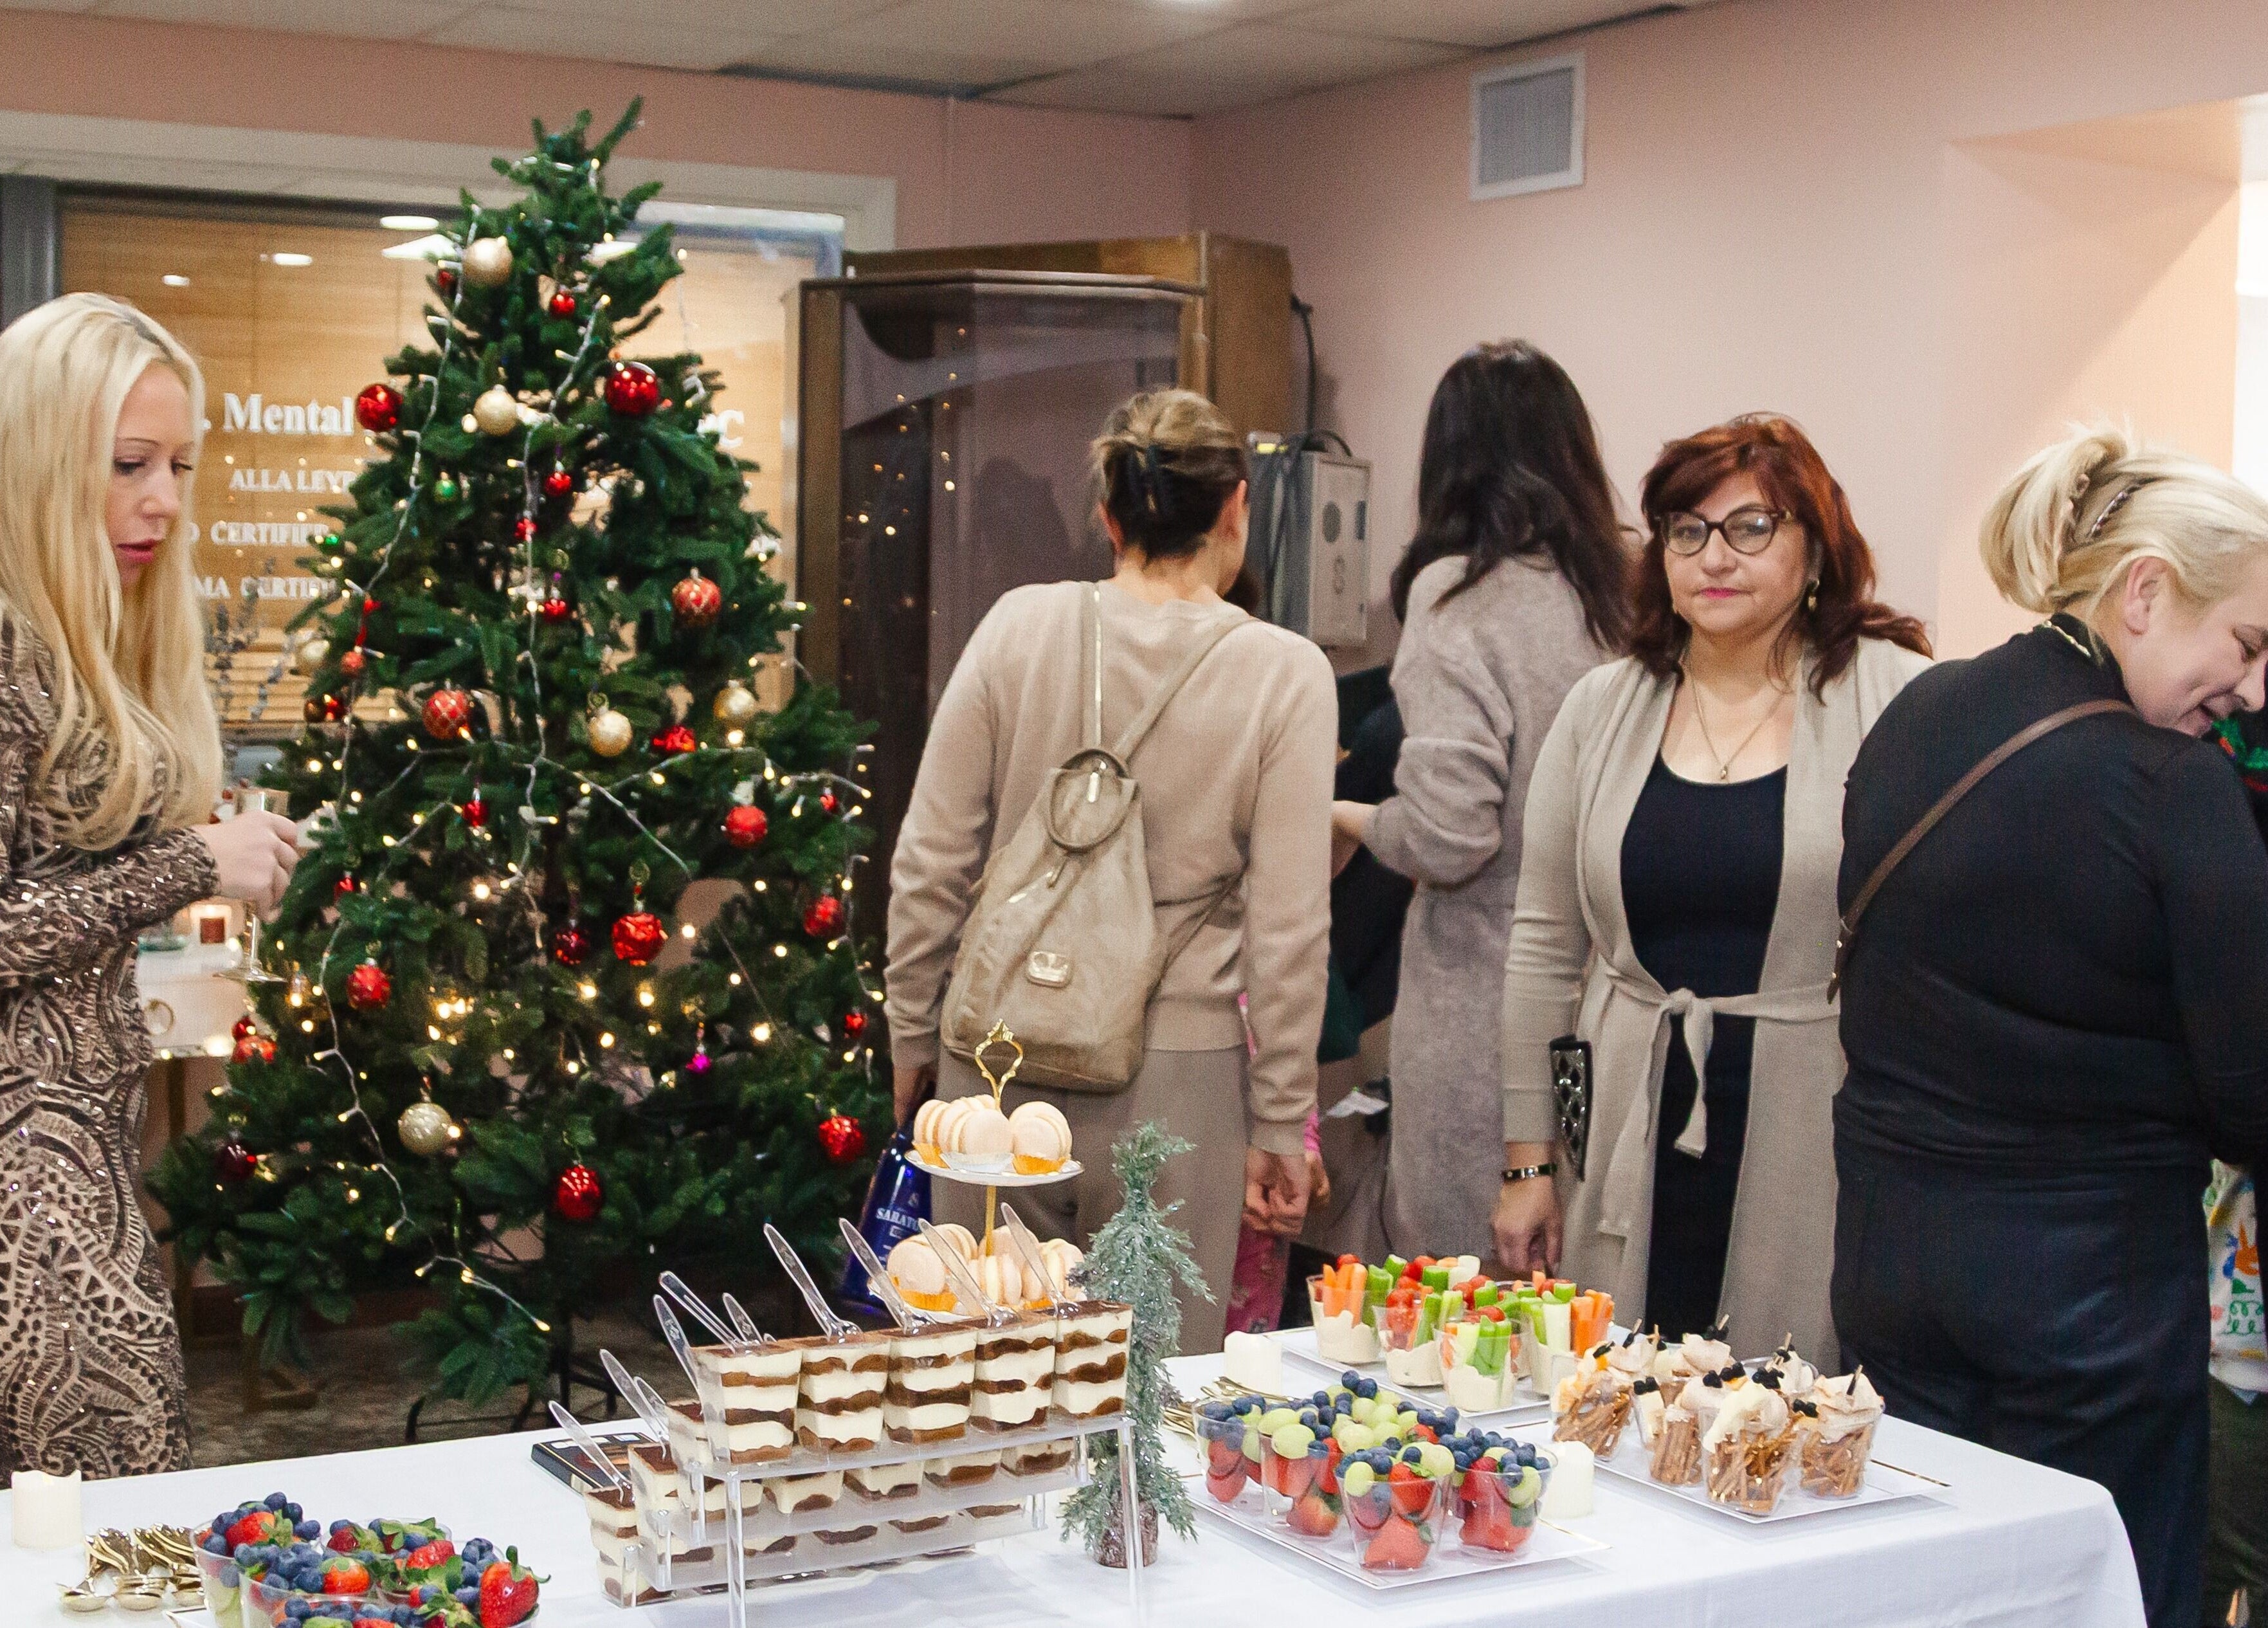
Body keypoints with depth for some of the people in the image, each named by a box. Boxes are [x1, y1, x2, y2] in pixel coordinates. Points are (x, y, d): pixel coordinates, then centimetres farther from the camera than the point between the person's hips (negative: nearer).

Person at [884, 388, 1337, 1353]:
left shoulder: (1019, 628, -1)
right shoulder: (1285, 675, -5)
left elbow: (929, 864, 2)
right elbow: (1288, 928, -6)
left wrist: (913, 1036, 14)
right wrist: (1279, 1128, 2)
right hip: (1172, 1083, -2)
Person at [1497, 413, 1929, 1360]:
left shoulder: (1895, 698, -3)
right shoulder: (1603, 709, 9)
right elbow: (1543, 947, 12)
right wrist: (1528, 1158, 10)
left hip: (1822, 1154, -3)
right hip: (1636, 1158, 3)